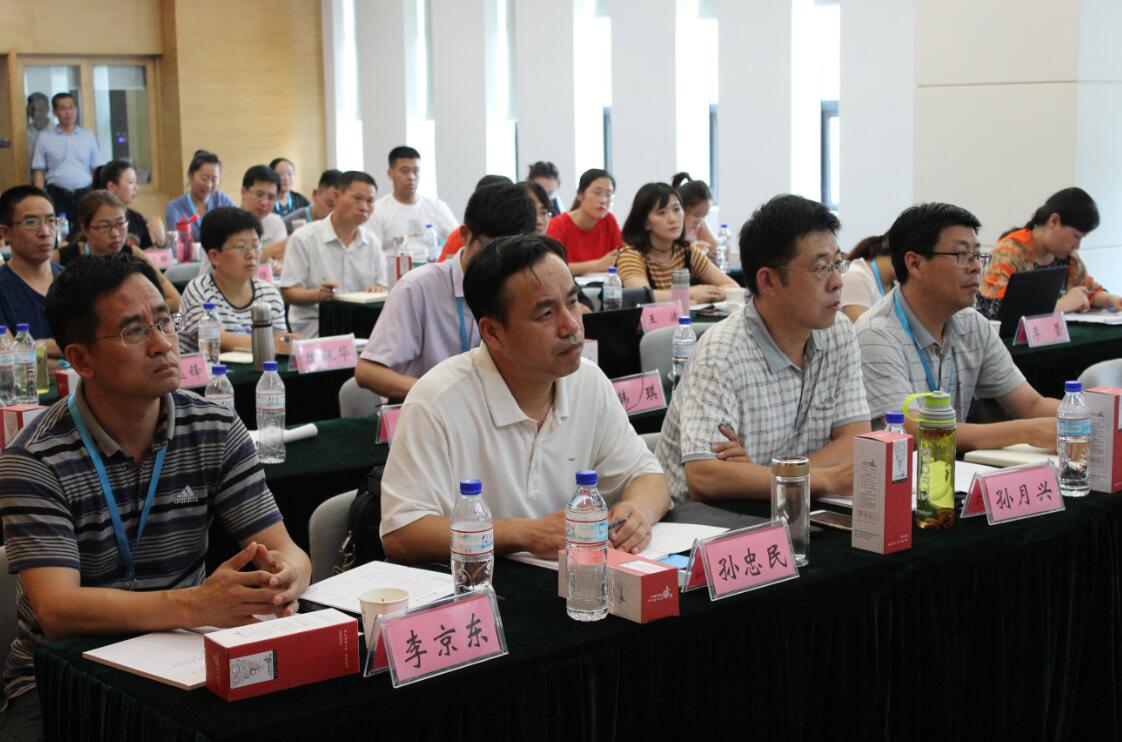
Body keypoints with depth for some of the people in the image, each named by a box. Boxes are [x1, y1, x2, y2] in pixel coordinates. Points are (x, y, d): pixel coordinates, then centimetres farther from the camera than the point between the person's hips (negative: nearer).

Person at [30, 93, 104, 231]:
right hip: (57, 195, -1)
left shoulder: (88, 136, 9)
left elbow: (97, 170, 9)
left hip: (85, 194, 1)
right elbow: (39, 172, 3)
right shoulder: (44, 138, 4)